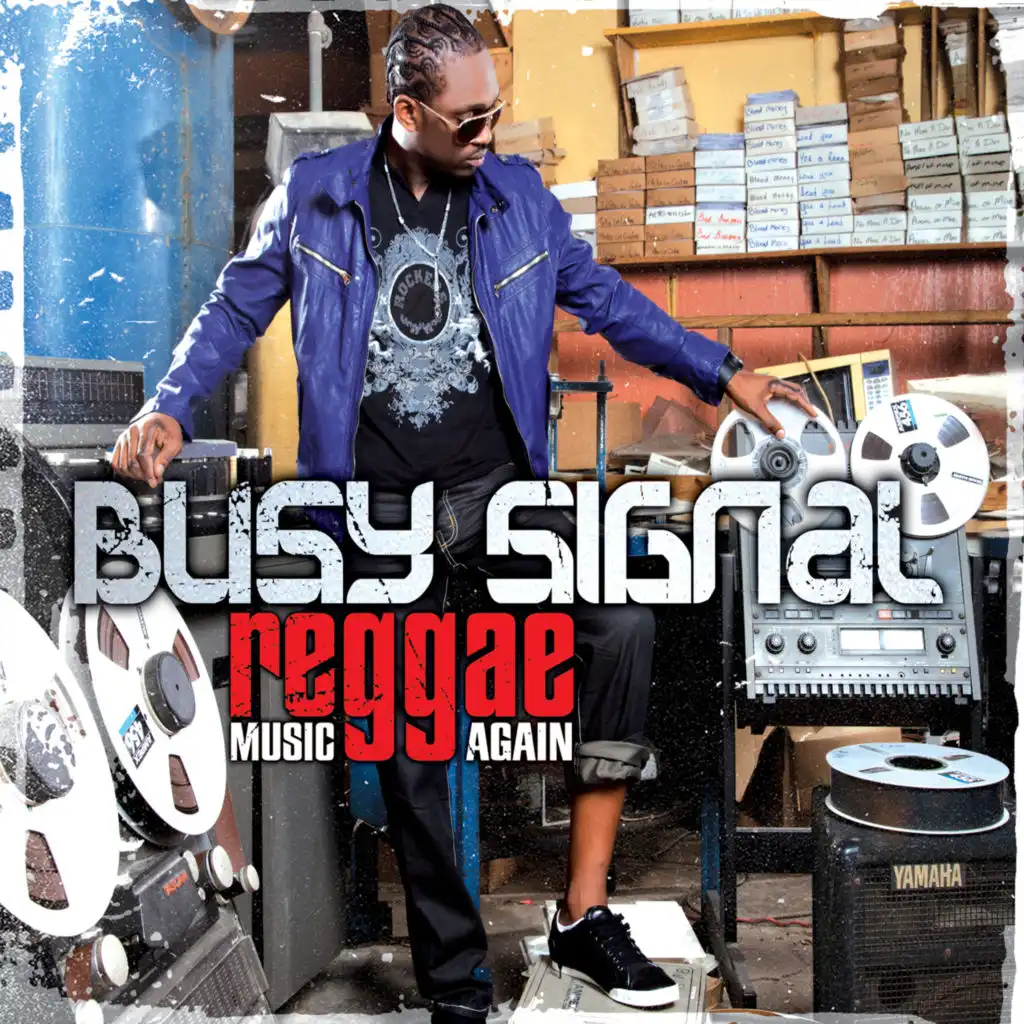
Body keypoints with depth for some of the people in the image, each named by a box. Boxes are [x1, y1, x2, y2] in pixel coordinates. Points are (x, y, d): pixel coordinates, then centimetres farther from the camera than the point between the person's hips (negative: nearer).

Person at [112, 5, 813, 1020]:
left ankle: (581, 913, -10)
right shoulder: (314, 195, 3)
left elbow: (605, 300, 11)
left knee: (623, 624, -23)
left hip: (500, 483, 1)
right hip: (383, 509, -1)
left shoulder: (518, 196, 8)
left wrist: (723, 374, 4)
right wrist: (170, 406, -6)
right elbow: (236, 307, 9)